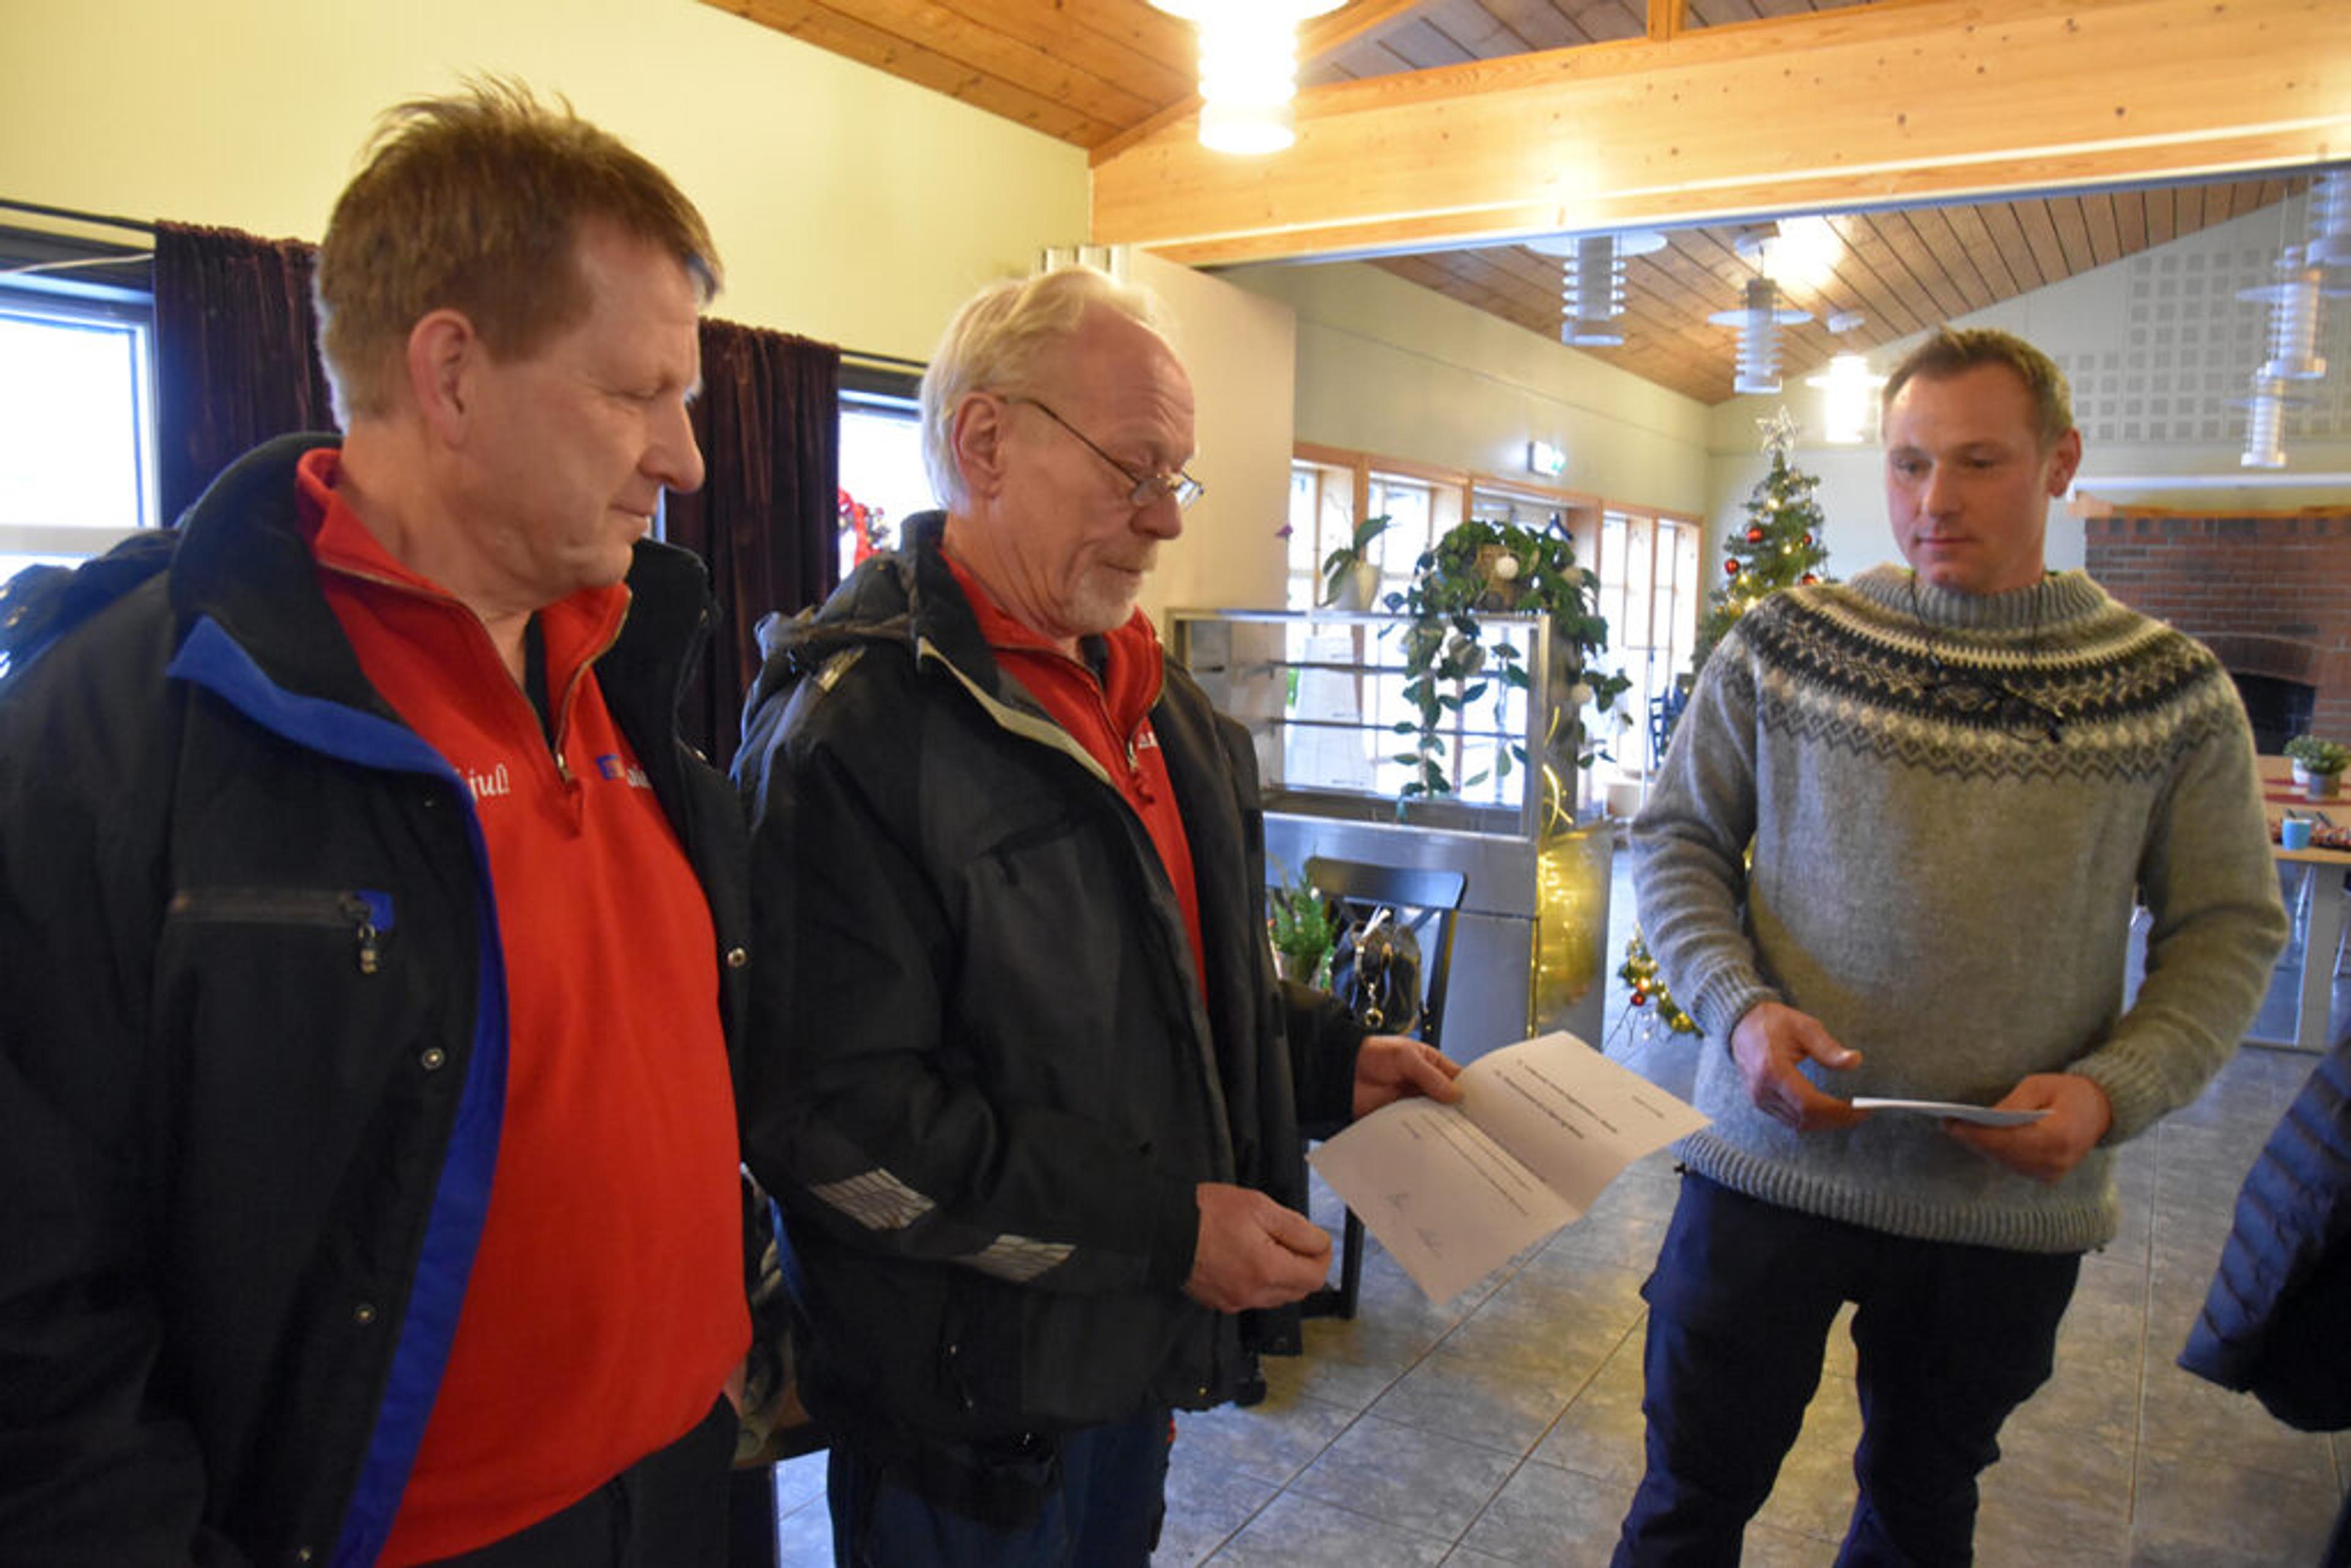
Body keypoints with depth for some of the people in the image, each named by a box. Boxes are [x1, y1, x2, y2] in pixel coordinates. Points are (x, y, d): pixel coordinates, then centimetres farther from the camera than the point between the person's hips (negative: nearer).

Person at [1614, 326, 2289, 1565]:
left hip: (2014, 1197, 1)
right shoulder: (1783, 646, -4)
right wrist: (1740, 1007, -15)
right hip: (1771, 1153, -1)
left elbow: (2228, 930, 2)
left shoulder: (2173, 693, -2)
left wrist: (2113, 1091, -14)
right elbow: (1676, 837, 1)